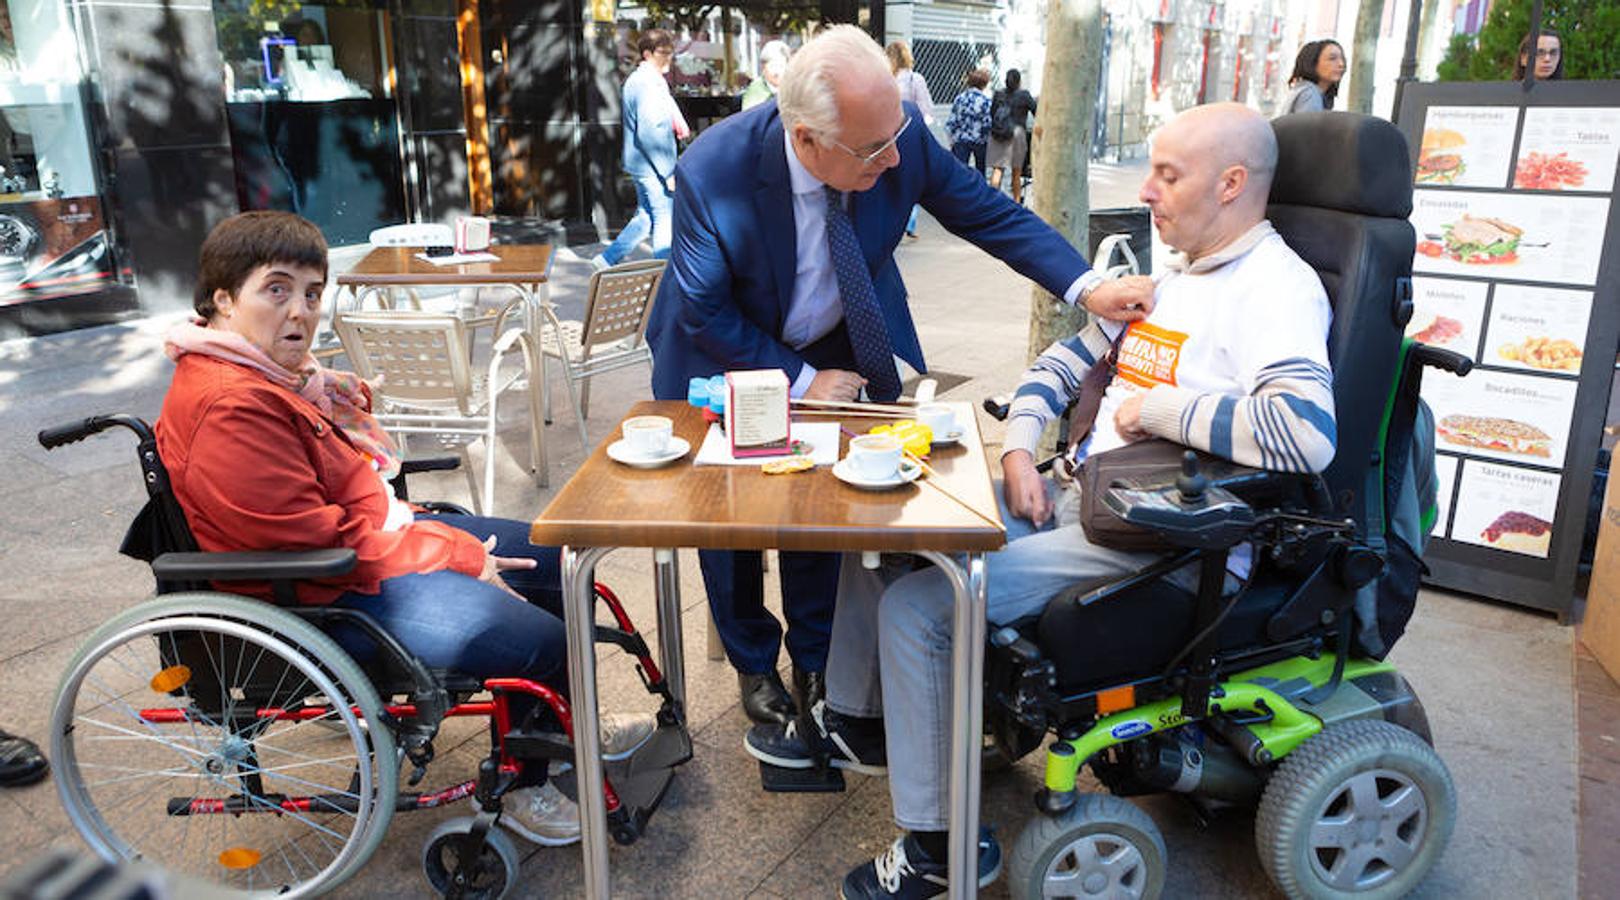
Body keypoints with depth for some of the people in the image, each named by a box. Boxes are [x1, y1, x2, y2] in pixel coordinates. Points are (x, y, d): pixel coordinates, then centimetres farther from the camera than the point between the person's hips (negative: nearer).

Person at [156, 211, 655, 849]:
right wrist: (459, 557, -20)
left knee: (549, 559, 15)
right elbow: (318, 545, -27)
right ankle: (522, 784, 10)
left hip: (377, 531, 12)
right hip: (329, 596, -11)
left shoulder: (274, 366, 7)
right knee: (540, 641, -20)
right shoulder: (232, 408, -27)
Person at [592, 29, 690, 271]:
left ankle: (607, 259, 24)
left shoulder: (636, 80, 15)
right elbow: (649, 132, -24)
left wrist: (674, 126, 17)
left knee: (645, 217, 17)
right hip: (652, 165, -10)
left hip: (642, 165, 10)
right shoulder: (649, 83, -18)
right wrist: (669, 172, -21)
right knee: (665, 220, -3)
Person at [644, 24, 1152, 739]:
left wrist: (1085, 286, -25)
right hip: (728, 358, -2)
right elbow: (705, 311, -21)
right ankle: (754, 665, 37)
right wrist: (799, 381, -20)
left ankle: (815, 660, 35)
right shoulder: (713, 171, -33)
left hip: (835, 349, 2)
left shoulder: (899, 136, -26)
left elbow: (988, 212, -13)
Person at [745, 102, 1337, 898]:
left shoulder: (1277, 288, -15)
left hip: (1163, 548, -9)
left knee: (917, 607, -18)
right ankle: (856, 721, 26)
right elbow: (1061, 363, 19)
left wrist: (1159, 406, -22)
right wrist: (1019, 452, 3)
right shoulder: (1166, 273, 13)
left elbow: (1306, 431, -33)